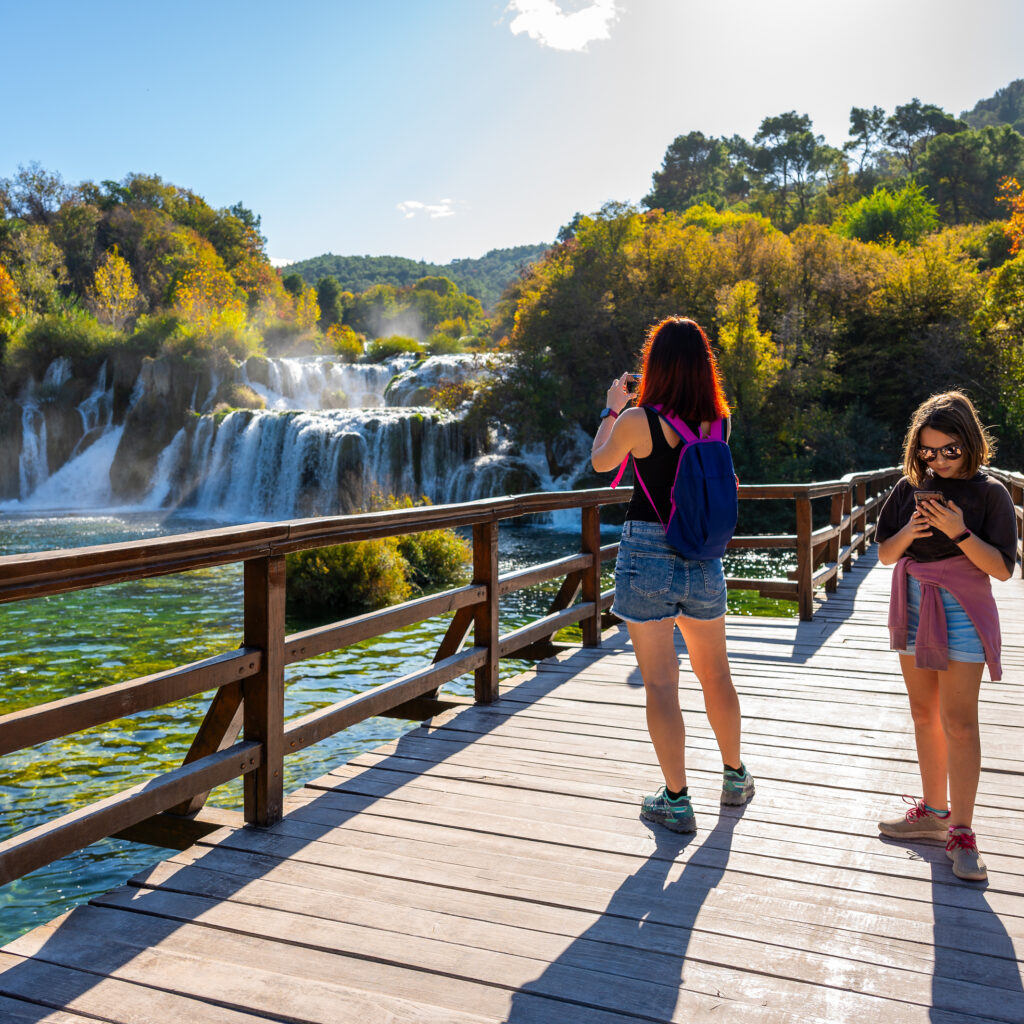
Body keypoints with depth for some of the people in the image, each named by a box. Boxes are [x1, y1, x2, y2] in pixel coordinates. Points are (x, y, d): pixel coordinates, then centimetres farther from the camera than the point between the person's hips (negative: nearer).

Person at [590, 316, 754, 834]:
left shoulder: (637, 420, -13)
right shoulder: (719, 422, -1)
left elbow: (600, 462, 5)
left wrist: (613, 407, 18)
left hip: (646, 556, -4)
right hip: (703, 557, 4)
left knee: (660, 683, 5)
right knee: (715, 673, 21)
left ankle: (676, 801, 13)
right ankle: (735, 777, 37)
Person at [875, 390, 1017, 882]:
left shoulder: (989, 493, -7)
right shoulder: (910, 488, 3)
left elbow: (1002, 568, -11)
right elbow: (884, 553, 6)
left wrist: (960, 533, -23)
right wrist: (909, 531, -13)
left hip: (962, 615, -5)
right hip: (914, 610, 5)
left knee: (958, 721, -5)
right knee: (924, 713, 13)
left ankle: (961, 832, 3)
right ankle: (934, 810, 27)